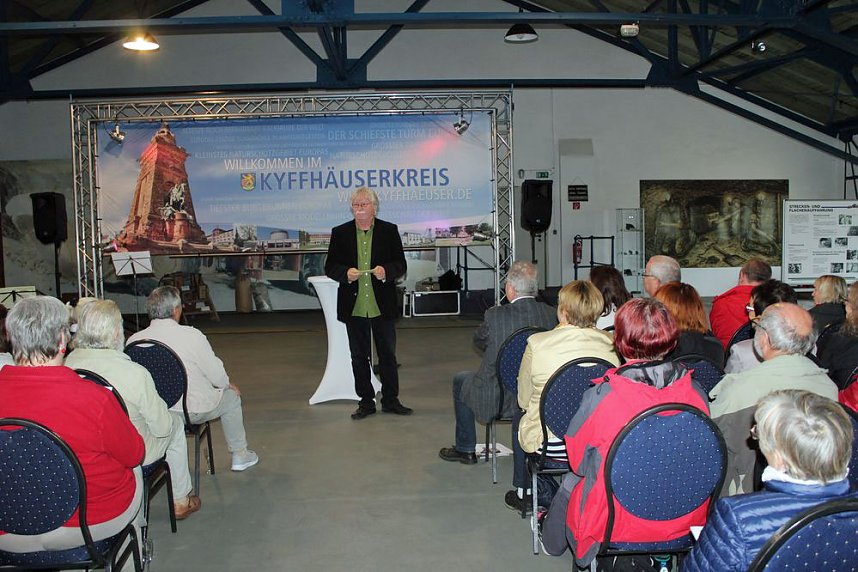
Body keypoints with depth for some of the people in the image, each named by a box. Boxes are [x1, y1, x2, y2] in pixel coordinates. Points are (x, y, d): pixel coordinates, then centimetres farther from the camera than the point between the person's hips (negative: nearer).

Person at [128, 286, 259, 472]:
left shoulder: (133, 341, -11)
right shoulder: (192, 336, -22)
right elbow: (218, 377, -14)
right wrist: (229, 385, 10)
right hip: (194, 411, -4)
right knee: (231, 396, 22)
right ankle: (239, 455, 31)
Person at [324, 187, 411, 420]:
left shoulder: (390, 230, 3)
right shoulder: (340, 233, 5)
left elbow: (400, 264, 2)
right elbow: (330, 266, 4)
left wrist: (386, 271, -19)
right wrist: (345, 273, -16)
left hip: (383, 305, -1)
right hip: (354, 306, 1)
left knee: (387, 353, 7)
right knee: (359, 356, 9)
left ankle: (390, 400, 20)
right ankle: (366, 402, 21)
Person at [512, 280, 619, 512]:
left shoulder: (537, 343, -14)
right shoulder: (610, 344, -7)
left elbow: (523, 400, -1)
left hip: (550, 445, -3)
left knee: (524, 418, 27)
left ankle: (545, 495, 36)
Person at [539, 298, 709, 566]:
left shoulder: (600, 397, -24)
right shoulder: (695, 393, -14)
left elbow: (577, 460, -8)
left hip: (614, 523, -4)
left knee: (571, 481, 26)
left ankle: (553, 542, 55)